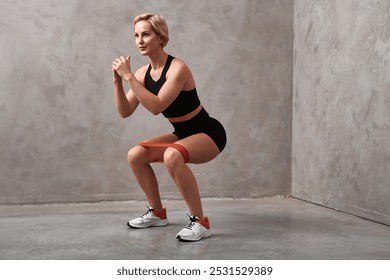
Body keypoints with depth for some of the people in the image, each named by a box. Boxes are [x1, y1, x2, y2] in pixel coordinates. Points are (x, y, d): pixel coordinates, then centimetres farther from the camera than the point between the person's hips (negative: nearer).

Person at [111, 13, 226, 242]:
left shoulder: (177, 68, -24)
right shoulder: (143, 73, -1)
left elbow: (156, 107, -34)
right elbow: (125, 112, -4)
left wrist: (129, 77, -32)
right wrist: (118, 81, -17)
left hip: (209, 133, -8)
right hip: (183, 134, 8)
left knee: (172, 156, -35)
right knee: (135, 155, -2)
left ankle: (201, 222, -24)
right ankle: (157, 213, 15)